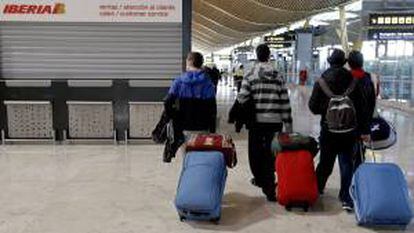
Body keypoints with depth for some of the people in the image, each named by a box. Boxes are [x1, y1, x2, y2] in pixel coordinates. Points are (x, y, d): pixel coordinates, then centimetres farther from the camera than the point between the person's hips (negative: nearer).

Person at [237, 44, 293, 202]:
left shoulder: (250, 76, -3)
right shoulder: (278, 76, 5)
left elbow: (242, 98, -11)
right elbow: (285, 102, 3)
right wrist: (288, 124, 8)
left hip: (256, 120, -1)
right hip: (275, 121, 2)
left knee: (256, 152, 16)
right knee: (271, 153, 4)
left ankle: (259, 179, 34)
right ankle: (269, 187, -1)